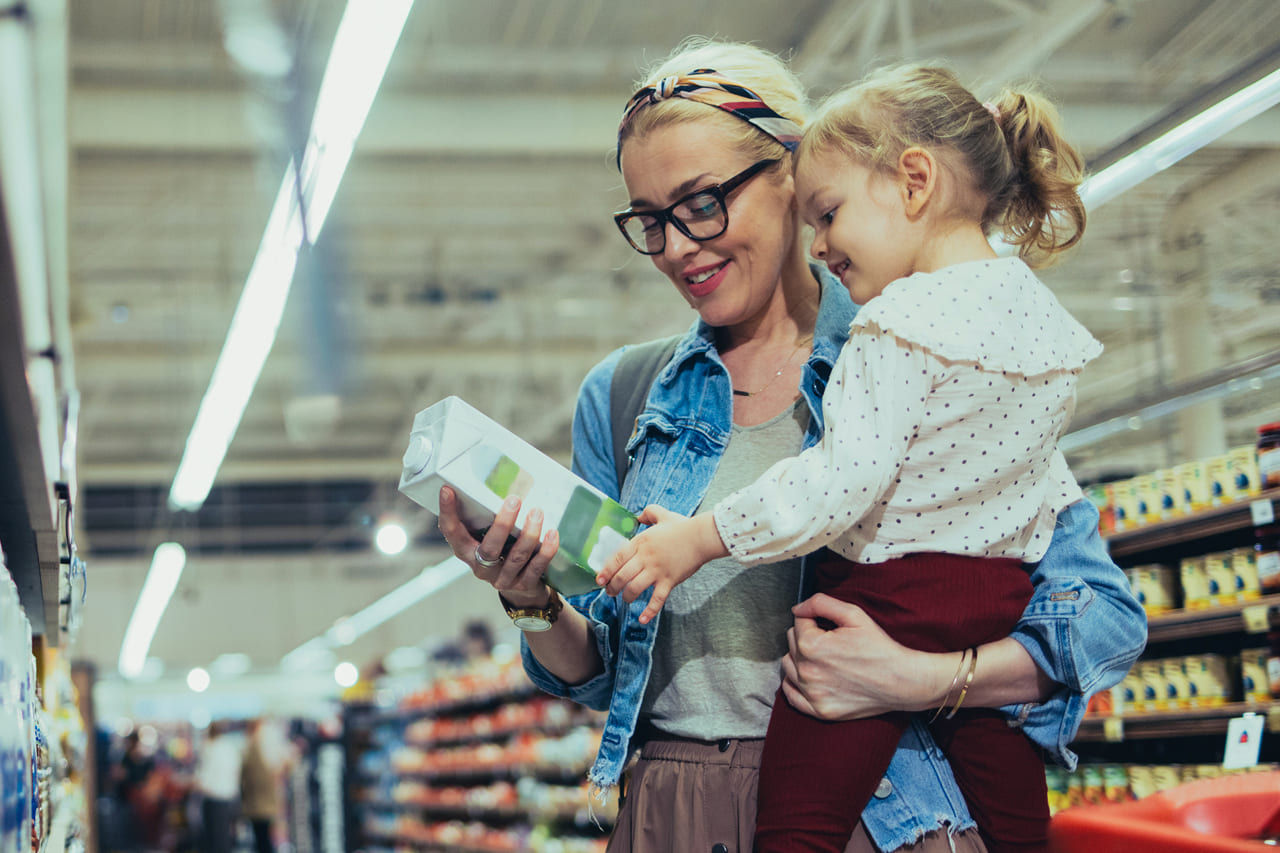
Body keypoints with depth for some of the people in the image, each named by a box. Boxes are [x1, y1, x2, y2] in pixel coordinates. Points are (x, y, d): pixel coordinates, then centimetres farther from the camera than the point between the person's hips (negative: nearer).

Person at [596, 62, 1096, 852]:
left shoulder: (901, 322, -19)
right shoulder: (1044, 314, 7)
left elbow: (845, 482, -25)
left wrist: (701, 537, -19)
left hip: (886, 596, -8)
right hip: (1003, 603, 8)